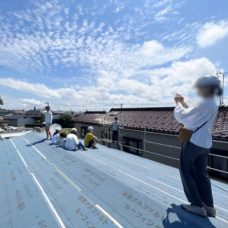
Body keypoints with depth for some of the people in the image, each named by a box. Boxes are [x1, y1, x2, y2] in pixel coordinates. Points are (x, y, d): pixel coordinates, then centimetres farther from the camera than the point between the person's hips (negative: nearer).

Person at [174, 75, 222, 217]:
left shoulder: (205, 104, -19)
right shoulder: (212, 104, 11)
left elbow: (181, 117, -17)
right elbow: (193, 114, 22)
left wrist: (178, 104, 1)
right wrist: (183, 103, 16)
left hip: (193, 142, -9)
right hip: (204, 144, 9)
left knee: (186, 172, 7)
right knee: (201, 173, 16)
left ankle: (197, 206, 14)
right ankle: (209, 207, 25)